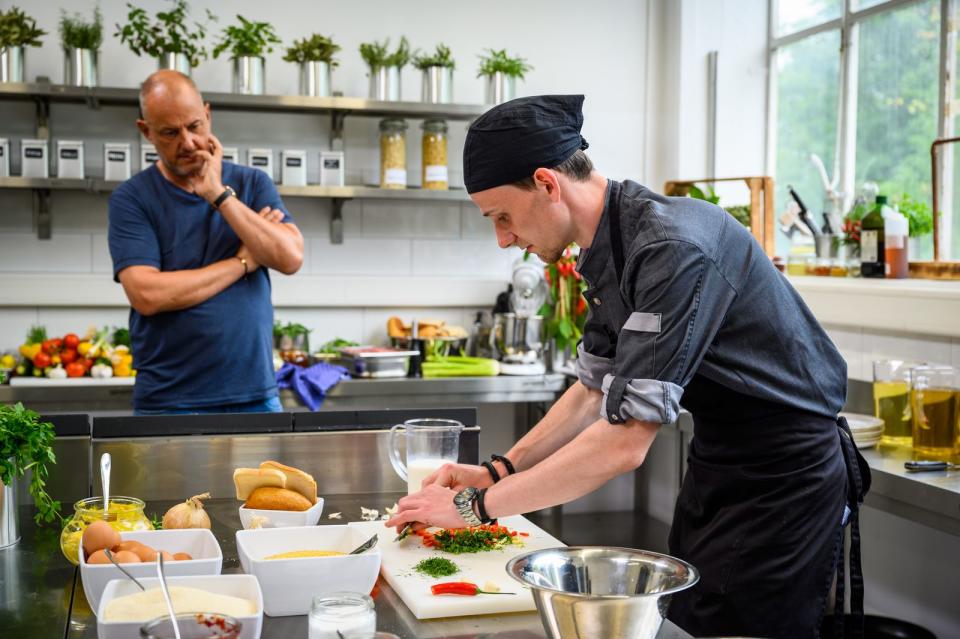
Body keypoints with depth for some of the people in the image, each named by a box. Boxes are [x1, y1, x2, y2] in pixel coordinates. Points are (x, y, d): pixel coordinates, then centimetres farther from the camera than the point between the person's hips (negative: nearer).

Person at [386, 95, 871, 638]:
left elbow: (625, 443, -31)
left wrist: (475, 506, -23)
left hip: (783, 484, -9)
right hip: (716, 467, 9)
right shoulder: (608, 251, 0)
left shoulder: (675, 249, -29)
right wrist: (498, 472, 1)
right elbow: (595, 391, 11)